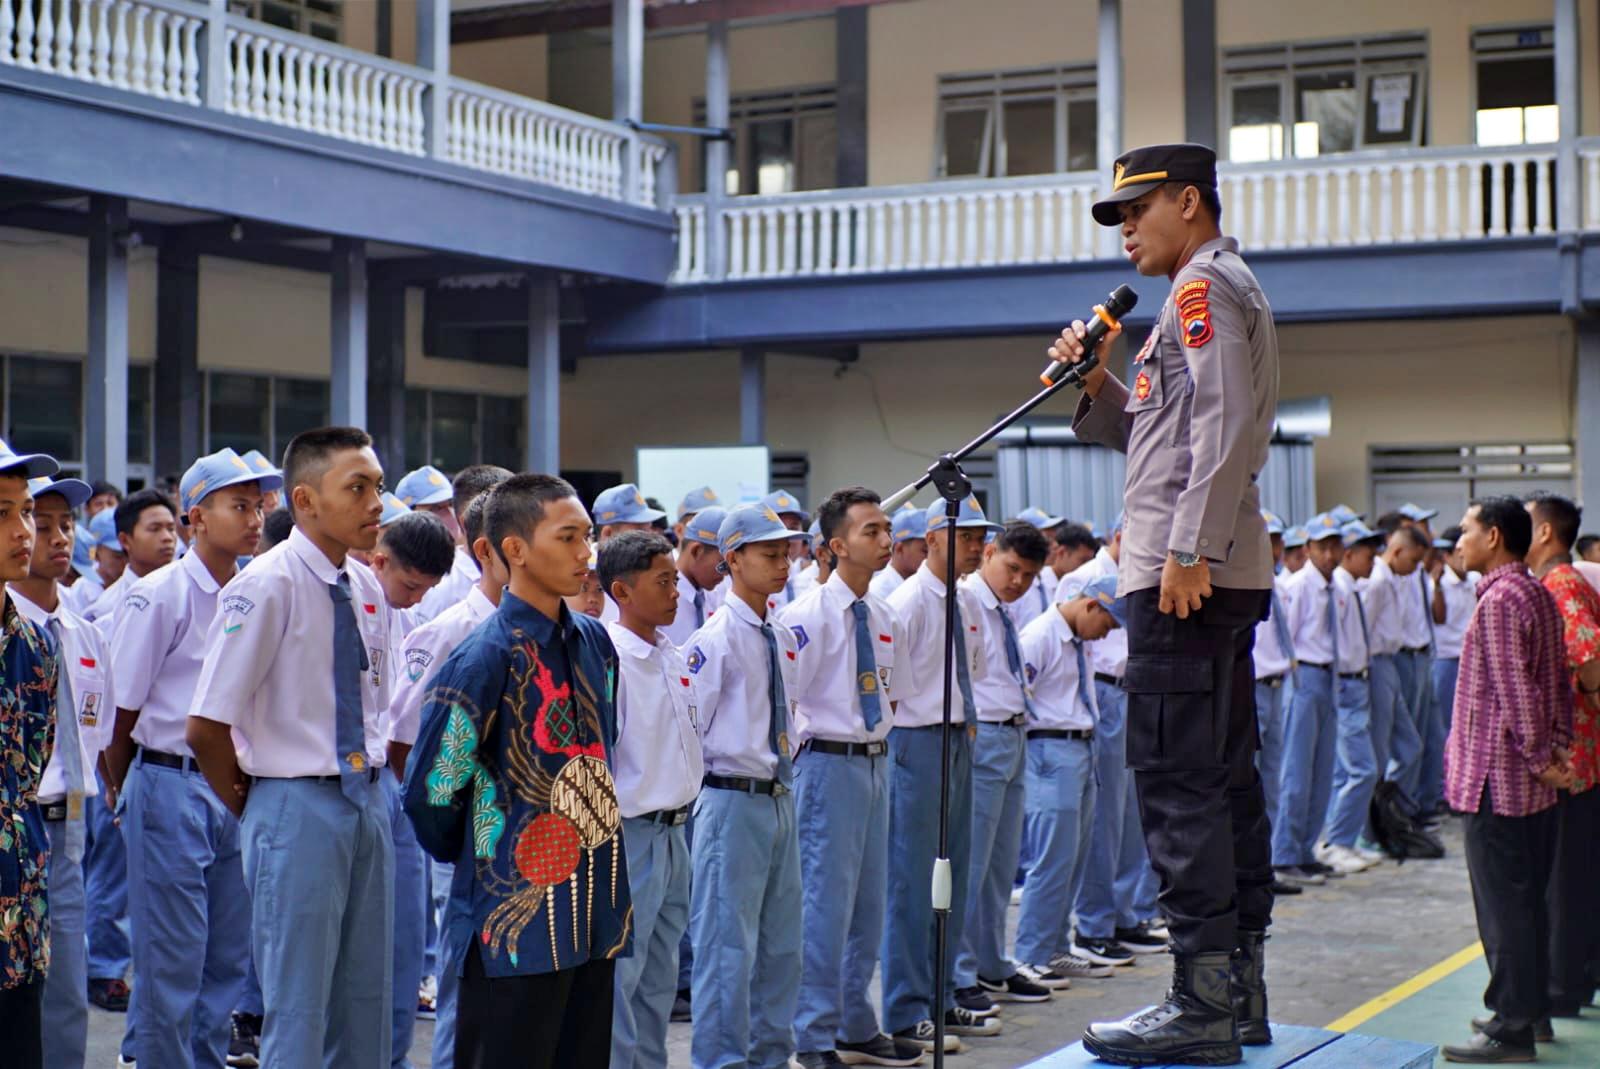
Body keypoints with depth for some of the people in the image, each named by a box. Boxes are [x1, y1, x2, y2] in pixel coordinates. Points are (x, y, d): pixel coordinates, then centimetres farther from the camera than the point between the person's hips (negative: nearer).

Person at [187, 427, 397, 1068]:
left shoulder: (368, 591, 7)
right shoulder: (266, 587, -15)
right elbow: (205, 728, -15)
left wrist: (366, 785, 12)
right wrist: (253, 810, -2)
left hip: (366, 802, 7)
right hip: (297, 806, -7)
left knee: (367, 1001, 15)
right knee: (298, 1011, 1)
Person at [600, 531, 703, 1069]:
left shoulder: (673, 657, 8)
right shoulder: (608, 659, -17)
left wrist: (682, 811, 15)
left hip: (674, 833, 8)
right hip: (631, 836, -8)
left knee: (659, 978, 17)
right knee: (619, 976, -1)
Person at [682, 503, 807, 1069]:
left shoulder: (783, 639, 10)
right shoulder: (716, 638, -14)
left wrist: (784, 767, 13)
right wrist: (711, 789, -9)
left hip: (779, 801, 8)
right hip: (733, 803, -8)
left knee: (781, 942, 14)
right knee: (729, 945, -2)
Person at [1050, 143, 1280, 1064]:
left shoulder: (1205, 283, -6)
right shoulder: (1228, 290, 25)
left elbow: (1226, 427, -19)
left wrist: (1189, 550, -23)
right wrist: (1098, 387, 10)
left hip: (1188, 574, -11)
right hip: (1221, 573, 11)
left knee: (1177, 776, -11)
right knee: (1223, 774, 11)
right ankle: (1239, 989, 16)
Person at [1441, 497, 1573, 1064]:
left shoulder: (1499, 600, -17)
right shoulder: (1539, 595, 12)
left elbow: (1514, 690, -21)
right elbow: (1557, 680, 13)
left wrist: (1539, 755, -14)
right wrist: (1558, 744, 9)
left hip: (1497, 779, -9)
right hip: (1534, 783, 10)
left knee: (1503, 902, -4)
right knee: (1529, 898, 15)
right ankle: (1531, 1008, 24)